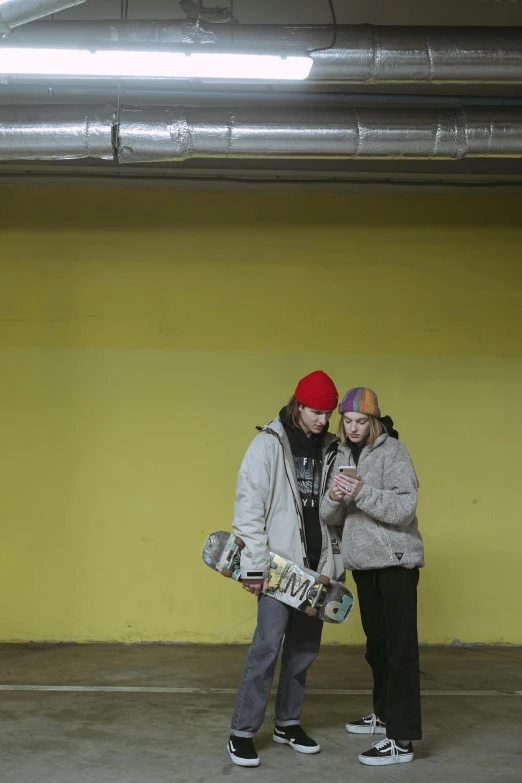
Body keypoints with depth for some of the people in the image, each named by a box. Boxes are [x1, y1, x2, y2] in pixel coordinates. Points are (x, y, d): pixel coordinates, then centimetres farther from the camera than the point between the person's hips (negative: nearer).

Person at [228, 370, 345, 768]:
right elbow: (248, 507, -10)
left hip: (318, 565, 5)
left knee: (305, 648, 11)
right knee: (268, 645, -7)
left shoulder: (330, 447, 9)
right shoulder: (269, 443, -6)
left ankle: (288, 723, 25)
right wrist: (255, 565, -14)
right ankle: (243, 732, 3)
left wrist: (337, 561, 9)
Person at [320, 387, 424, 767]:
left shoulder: (393, 451, -10)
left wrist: (363, 492, -30)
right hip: (364, 563, 7)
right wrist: (334, 499, -15)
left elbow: (405, 508, -20)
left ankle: (402, 739, -4)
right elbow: (330, 518, 6)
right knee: (377, 643, 18)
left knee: (400, 647, -6)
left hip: (396, 561, -7)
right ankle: (384, 714, 33)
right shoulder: (339, 456, 9)